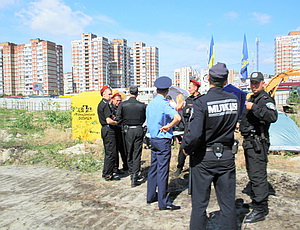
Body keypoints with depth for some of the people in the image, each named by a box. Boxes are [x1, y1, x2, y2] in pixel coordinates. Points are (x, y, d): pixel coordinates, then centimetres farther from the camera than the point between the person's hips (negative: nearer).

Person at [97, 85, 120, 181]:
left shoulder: (100, 104, 16)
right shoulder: (105, 104, -15)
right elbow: (109, 121, -23)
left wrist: (113, 117, 10)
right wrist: (117, 123, -8)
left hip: (104, 129, 11)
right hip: (109, 130, -11)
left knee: (108, 152, 18)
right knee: (111, 153, -3)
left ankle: (105, 173, 26)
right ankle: (108, 175, 4)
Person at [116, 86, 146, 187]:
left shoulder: (123, 104, -7)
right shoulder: (142, 105, -5)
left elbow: (118, 119, -6)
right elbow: (145, 118, 4)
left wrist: (125, 124, 10)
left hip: (128, 130, 0)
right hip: (139, 130, 0)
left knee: (129, 153, 14)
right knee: (137, 153, 5)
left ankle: (132, 173, 26)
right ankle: (135, 175, 2)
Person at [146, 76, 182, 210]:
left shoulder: (150, 104, 9)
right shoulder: (164, 103, -15)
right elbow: (177, 118, -30)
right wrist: (168, 127, -15)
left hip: (153, 139, 8)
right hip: (163, 140, -8)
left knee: (153, 168, 17)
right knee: (162, 170, -3)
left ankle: (151, 196, 28)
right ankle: (163, 203, 5)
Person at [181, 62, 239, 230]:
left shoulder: (201, 102, -17)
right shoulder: (234, 100, -1)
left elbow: (195, 134, -24)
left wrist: (186, 148, -8)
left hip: (204, 157, -4)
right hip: (227, 156, 4)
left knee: (199, 203, 10)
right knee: (228, 203, 15)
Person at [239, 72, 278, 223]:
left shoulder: (266, 99, -11)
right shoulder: (251, 99, 18)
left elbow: (273, 117, -30)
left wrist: (254, 108, -30)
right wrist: (241, 126, 19)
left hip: (258, 143, -10)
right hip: (249, 142, 10)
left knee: (258, 175, -8)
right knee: (252, 175, 19)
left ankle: (260, 210, 0)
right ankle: (255, 201, 34)